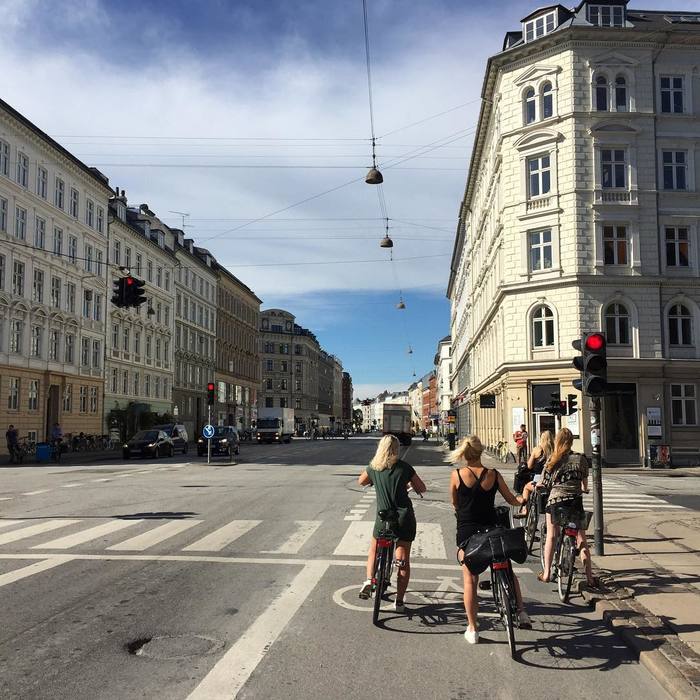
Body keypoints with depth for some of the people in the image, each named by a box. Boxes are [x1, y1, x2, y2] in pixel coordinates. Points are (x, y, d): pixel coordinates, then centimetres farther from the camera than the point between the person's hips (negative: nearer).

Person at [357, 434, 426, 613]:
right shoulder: (404, 466, -4)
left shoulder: (373, 468, 1)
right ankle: (399, 601, 9)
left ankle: (369, 581, 4)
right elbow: (422, 488, 3)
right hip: (405, 518, -1)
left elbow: (361, 482, 20)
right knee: (404, 559, 9)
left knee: (374, 550, 25)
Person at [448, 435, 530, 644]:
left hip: (466, 532, -1)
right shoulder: (493, 475, -4)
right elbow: (513, 501, 8)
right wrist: (524, 497, 30)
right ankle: (521, 612, 21)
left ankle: (472, 629, 14)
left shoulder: (457, 475, -9)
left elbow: (454, 504, 4)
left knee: (470, 581, 9)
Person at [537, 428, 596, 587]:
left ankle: (546, 573, 16)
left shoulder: (552, 460, -2)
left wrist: (537, 485, 23)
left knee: (551, 537, 11)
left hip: (555, 499, -1)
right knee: (581, 538, 8)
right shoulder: (581, 459, 1)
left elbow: (545, 483, 1)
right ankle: (589, 577, 7)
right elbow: (585, 485, 6)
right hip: (575, 501, 1)